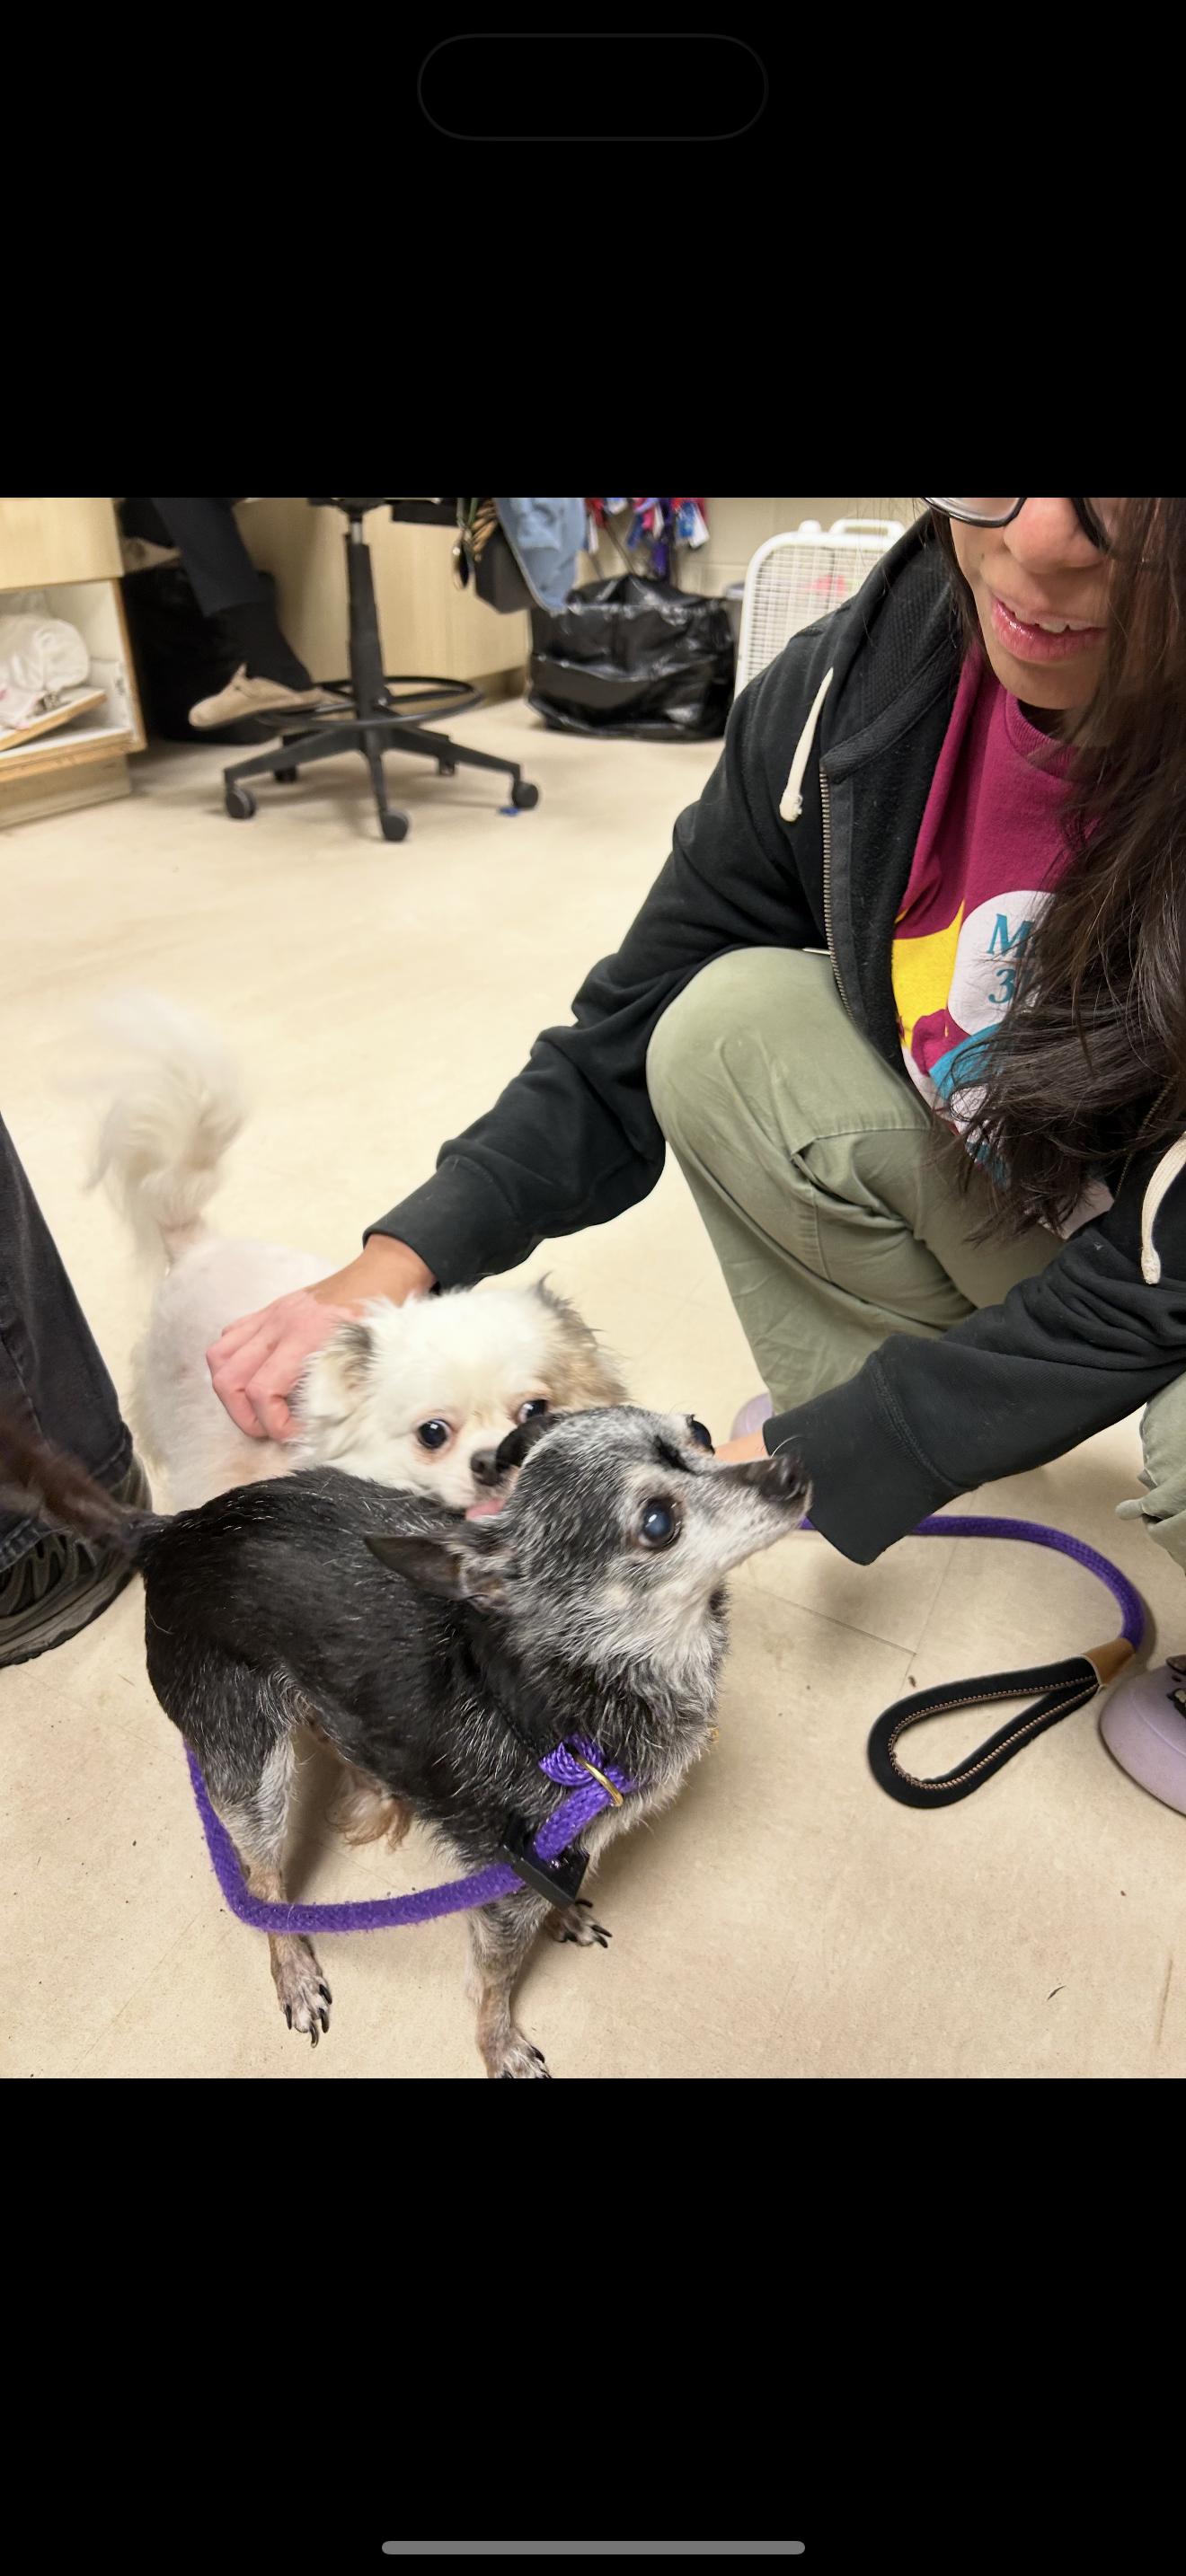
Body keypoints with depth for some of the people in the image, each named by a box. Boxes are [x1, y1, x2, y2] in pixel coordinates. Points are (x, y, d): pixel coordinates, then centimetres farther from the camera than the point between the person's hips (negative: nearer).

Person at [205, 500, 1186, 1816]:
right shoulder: (852, 688, -20)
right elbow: (625, 1052, -10)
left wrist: (769, 1472, -30)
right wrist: (393, 1265, -22)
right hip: (998, 1184, 4)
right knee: (732, 1027, -19)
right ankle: (870, 1403, 3)